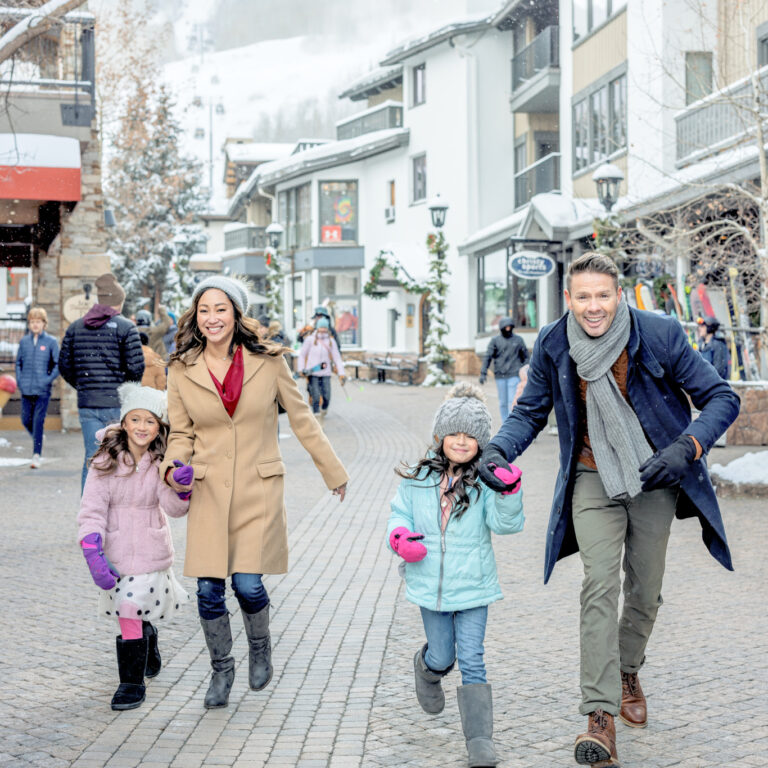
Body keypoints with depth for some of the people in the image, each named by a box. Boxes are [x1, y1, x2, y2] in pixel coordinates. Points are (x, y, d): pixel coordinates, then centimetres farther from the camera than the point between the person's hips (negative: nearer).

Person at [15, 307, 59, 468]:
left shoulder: (51, 342, -3)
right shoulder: (24, 341, 6)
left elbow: (58, 364, 0)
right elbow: (18, 362, 14)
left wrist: (49, 379, -11)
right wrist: (19, 380, 3)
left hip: (42, 390, -3)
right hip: (26, 389, 3)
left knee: (38, 421, -6)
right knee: (26, 420, 8)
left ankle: (37, 454, -1)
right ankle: (37, 438, 37)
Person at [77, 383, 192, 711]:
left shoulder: (162, 462, -5)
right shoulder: (105, 461, -7)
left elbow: (175, 508, -15)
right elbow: (91, 510, -11)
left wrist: (181, 487, -36)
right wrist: (93, 556, -21)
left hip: (150, 550, -1)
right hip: (115, 550, 1)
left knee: (132, 613, -8)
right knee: (131, 612, 12)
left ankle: (132, 684, 7)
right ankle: (150, 657, 42)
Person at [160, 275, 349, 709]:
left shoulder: (268, 362, -3)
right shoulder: (183, 370, 1)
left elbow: (301, 419, 6)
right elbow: (181, 435, 9)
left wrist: (334, 472, 11)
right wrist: (173, 468, -12)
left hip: (258, 489, -2)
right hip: (209, 491, 2)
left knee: (248, 584, -10)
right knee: (209, 589, -1)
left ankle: (260, 648, 23)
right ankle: (221, 669, 24)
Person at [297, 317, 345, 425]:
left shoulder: (331, 341, 7)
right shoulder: (310, 339, 0)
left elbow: (337, 358, 7)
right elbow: (302, 355, 7)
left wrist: (341, 373, -1)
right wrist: (301, 369, -2)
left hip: (326, 373, 2)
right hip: (312, 373, -2)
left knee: (326, 398, -5)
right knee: (316, 398, -9)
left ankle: (323, 412, 26)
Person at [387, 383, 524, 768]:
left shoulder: (485, 481, -8)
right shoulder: (417, 476, 0)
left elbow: (505, 523, -19)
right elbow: (400, 513, 11)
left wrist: (509, 493, -37)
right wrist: (399, 536, -11)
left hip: (473, 585, -2)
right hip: (430, 585, 2)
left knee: (471, 660, -3)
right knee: (442, 657, 15)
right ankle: (425, 668, 52)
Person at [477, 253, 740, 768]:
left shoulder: (659, 335, -18)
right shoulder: (553, 345, -11)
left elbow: (722, 398, -11)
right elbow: (531, 411, 5)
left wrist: (686, 448, -28)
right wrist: (500, 449, -15)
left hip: (656, 479, 0)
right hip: (593, 479, 0)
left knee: (645, 589, 10)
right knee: (600, 585, -16)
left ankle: (628, 673, 40)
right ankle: (601, 716, -17)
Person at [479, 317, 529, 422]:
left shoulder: (518, 339, 6)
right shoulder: (495, 340, 4)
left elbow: (525, 356, 14)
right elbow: (487, 357, 0)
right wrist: (483, 373, -8)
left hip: (514, 375, -1)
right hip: (500, 376, 1)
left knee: (512, 401, -10)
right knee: (503, 402, 6)